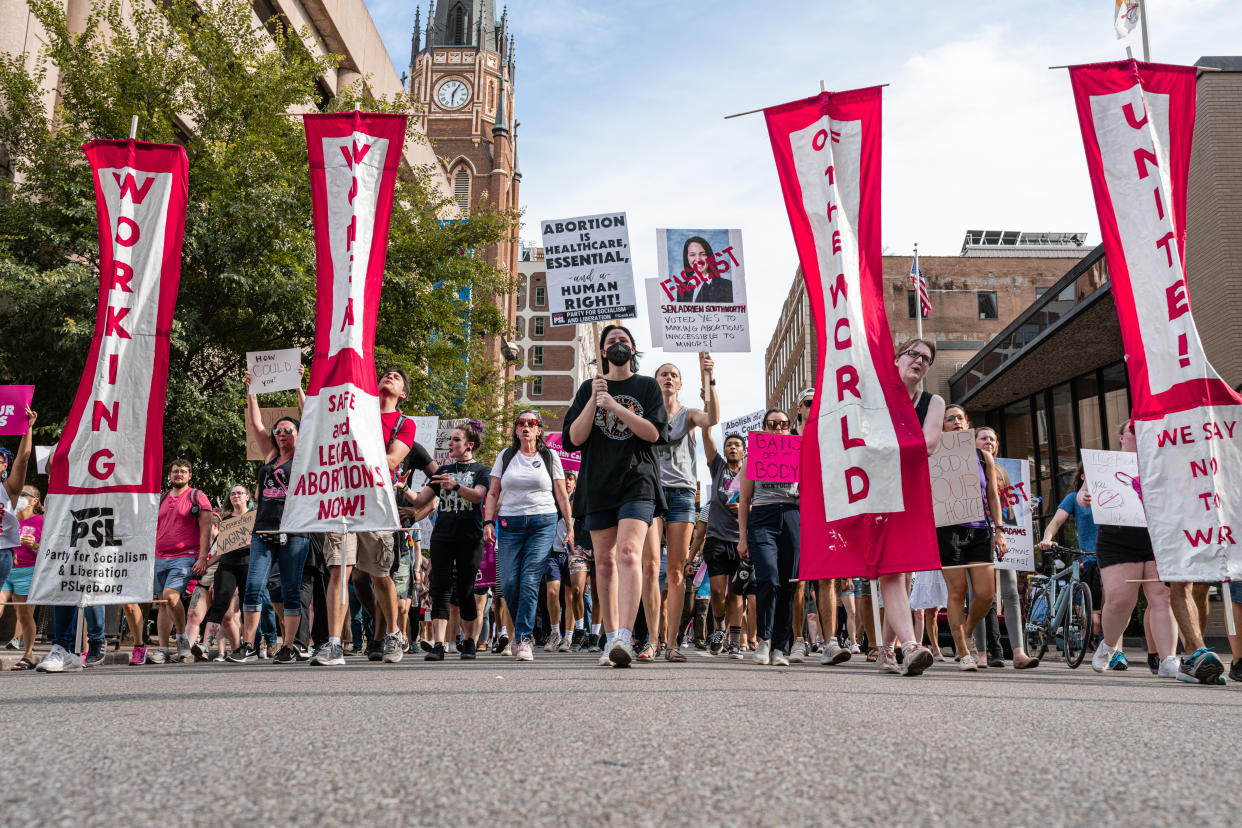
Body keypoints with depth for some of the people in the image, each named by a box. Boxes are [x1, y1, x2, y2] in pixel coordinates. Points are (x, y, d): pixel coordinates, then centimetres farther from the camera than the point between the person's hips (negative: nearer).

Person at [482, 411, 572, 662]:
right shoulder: (505, 457, 14)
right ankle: (523, 630, 16)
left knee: (530, 581, -13)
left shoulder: (549, 456, 10)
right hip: (509, 524, 2)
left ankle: (524, 638, -8)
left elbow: (562, 495, 9)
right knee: (509, 583, -6)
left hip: (543, 523, -2)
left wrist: (570, 528, 3)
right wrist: (488, 522, -1)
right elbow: (493, 493, 13)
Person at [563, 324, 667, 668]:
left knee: (628, 552, -21)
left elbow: (653, 433, -2)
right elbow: (573, 438, 3)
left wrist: (615, 406, -11)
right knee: (605, 561, 5)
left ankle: (625, 638, -28)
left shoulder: (647, 386, 11)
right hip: (597, 483, 3)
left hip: (637, 481, -2)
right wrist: (594, 400, -8)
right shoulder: (588, 388, 14)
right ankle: (611, 639, 14)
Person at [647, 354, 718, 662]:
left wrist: (710, 380, -20)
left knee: (676, 570, -2)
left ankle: (672, 643, 2)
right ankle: (652, 640, -7)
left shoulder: (687, 415, 12)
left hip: (681, 493, 0)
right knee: (650, 564, -12)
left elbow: (713, 418, -11)